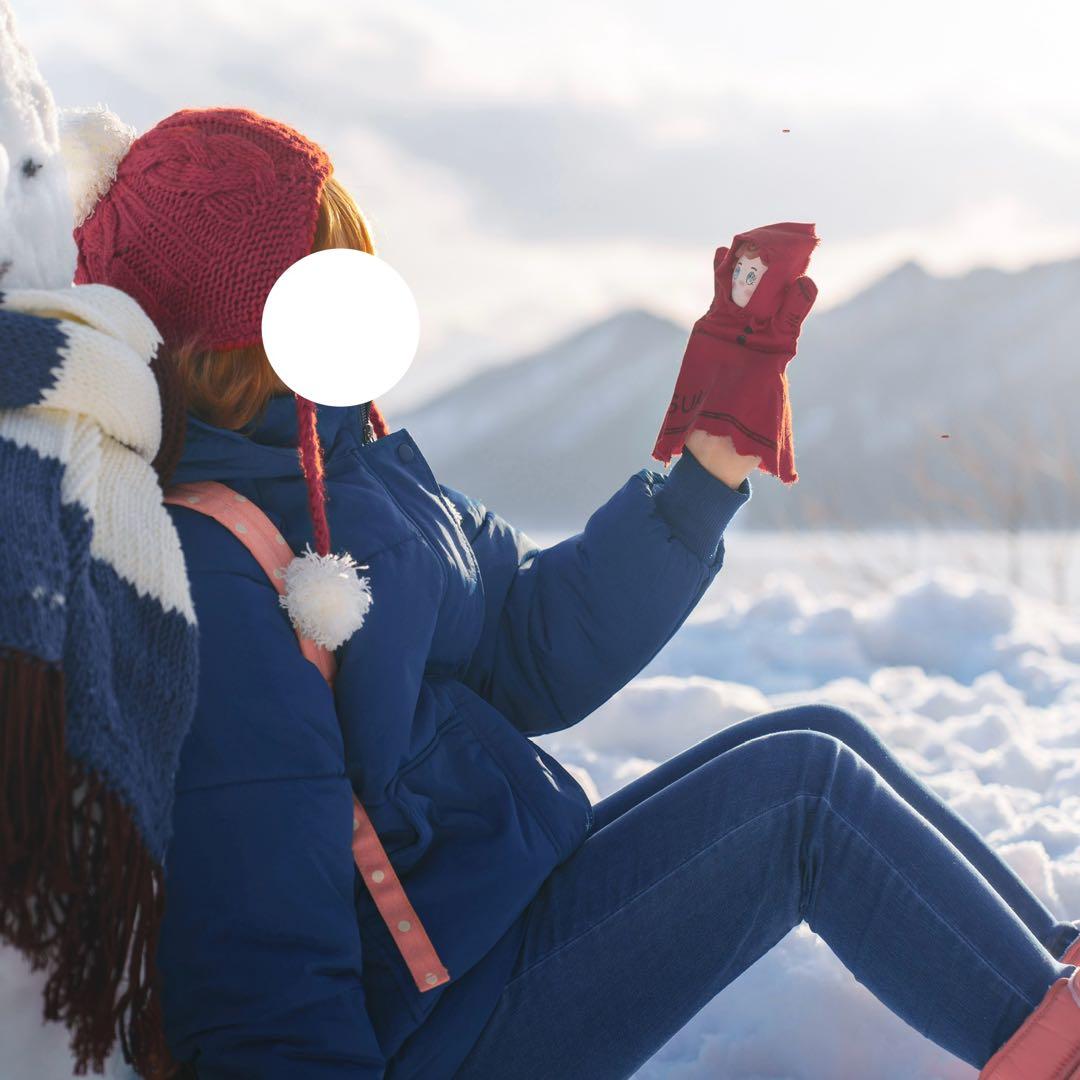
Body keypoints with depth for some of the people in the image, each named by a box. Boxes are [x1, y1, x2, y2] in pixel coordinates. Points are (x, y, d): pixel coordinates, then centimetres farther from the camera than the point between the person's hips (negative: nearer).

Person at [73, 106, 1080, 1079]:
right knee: (808, 786, -11)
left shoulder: (352, 464, 6)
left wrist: (703, 479, 3)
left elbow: (535, 648, 10)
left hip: (512, 888, 10)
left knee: (823, 739, 6)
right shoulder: (206, 576, -25)